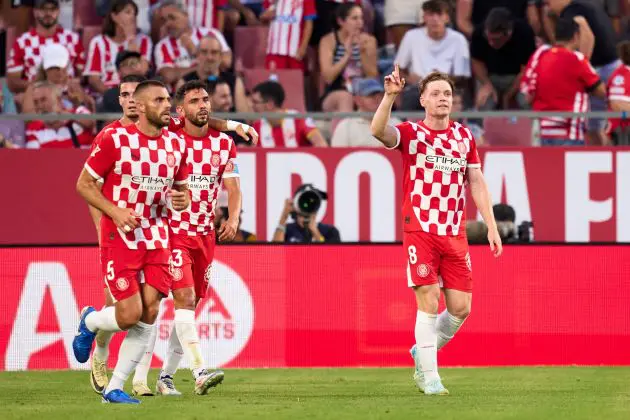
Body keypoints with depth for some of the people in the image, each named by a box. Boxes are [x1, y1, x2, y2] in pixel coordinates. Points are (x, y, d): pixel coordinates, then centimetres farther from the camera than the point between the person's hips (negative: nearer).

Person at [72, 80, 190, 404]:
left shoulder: (176, 145, 7)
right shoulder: (115, 140, -10)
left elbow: (181, 187, 20)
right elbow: (84, 184, -5)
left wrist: (182, 199, -5)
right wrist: (115, 211, -18)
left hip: (157, 240, 5)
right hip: (120, 238, -5)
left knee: (149, 316, -4)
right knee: (130, 314, -12)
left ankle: (115, 388, 7)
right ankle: (89, 322, 24)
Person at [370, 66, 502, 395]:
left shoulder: (464, 136, 12)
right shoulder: (410, 133, -2)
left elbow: (477, 183, 14)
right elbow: (378, 131, -23)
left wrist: (491, 226, 8)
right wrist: (390, 96, -36)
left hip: (454, 234, 4)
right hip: (420, 231, -4)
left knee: (460, 308, 2)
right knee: (429, 303, -9)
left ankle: (423, 352, 26)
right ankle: (428, 377, 1)